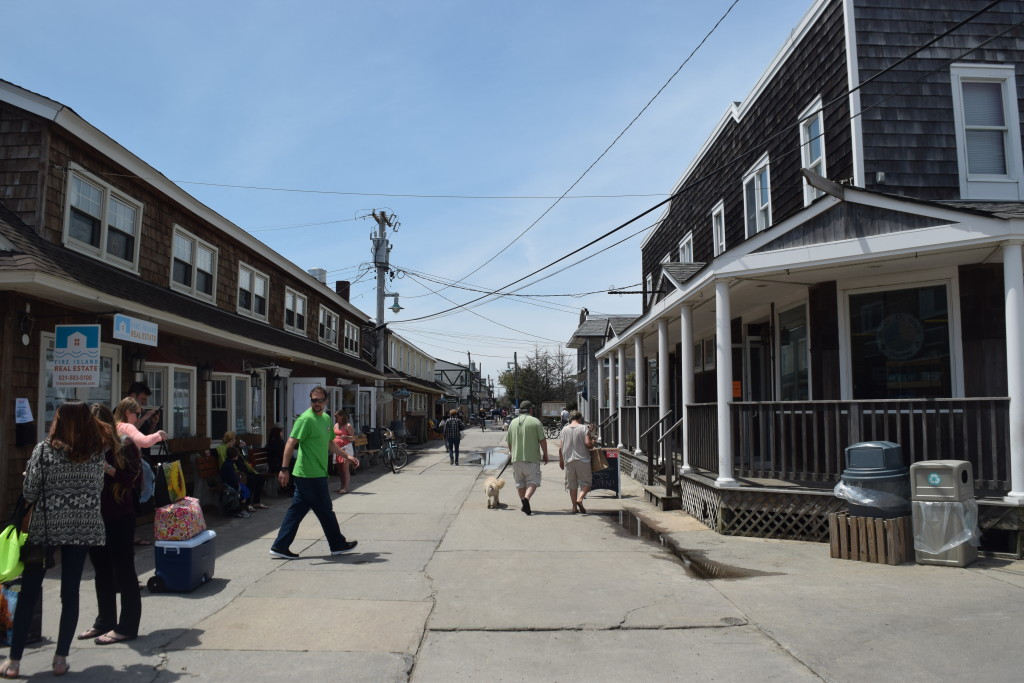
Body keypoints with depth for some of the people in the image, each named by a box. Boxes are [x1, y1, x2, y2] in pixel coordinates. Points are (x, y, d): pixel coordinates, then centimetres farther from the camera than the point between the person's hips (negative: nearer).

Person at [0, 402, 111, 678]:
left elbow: (29, 492, -4)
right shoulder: (97, 452, -1)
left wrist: (49, 489, 14)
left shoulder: (44, 449, -7)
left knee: (29, 592, 9)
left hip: (46, 525, -1)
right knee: (70, 592, 7)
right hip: (84, 526, 2)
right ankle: (61, 659, 10)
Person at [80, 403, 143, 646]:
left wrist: (108, 469, -23)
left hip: (119, 518, -5)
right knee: (102, 572, 16)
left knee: (123, 572, 2)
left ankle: (127, 627, 10)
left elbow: (133, 479, -12)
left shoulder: (125, 445, -7)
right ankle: (105, 621, 28)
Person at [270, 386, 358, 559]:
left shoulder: (327, 419, 14)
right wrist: (284, 469, -23)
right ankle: (338, 544, 18)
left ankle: (280, 547, 16)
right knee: (325, 511, 5)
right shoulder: (305, 419, -14)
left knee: (296, 510, 11)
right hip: (311, 475, -9)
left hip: (317, 474, 9)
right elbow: (291, 443, -19)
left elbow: (330, 444, 26)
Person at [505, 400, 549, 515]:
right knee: (533, 481, 0)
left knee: (520, 483, 14)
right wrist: (545, 455, 3)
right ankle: (526, 498, -24)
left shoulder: (513, 422, 9)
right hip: (532, 458, -4)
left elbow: (509, 442, 13)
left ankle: (525, 506, 19)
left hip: (516, 458, 4)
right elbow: (542, 440, -7)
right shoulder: (535, 422, -3)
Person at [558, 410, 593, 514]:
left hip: (568, 460, 3)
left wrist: (561, 460, 15)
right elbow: (588, 443, -14)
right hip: (582, 459, -3)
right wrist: (592, 444, 9)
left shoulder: (564, 429, 5)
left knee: (572, 484, 11)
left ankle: (574, 507, 10)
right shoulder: (583, 428, -4)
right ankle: (580, 499, -17)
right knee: (586, 482, 6)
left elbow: (561, 447, 5)